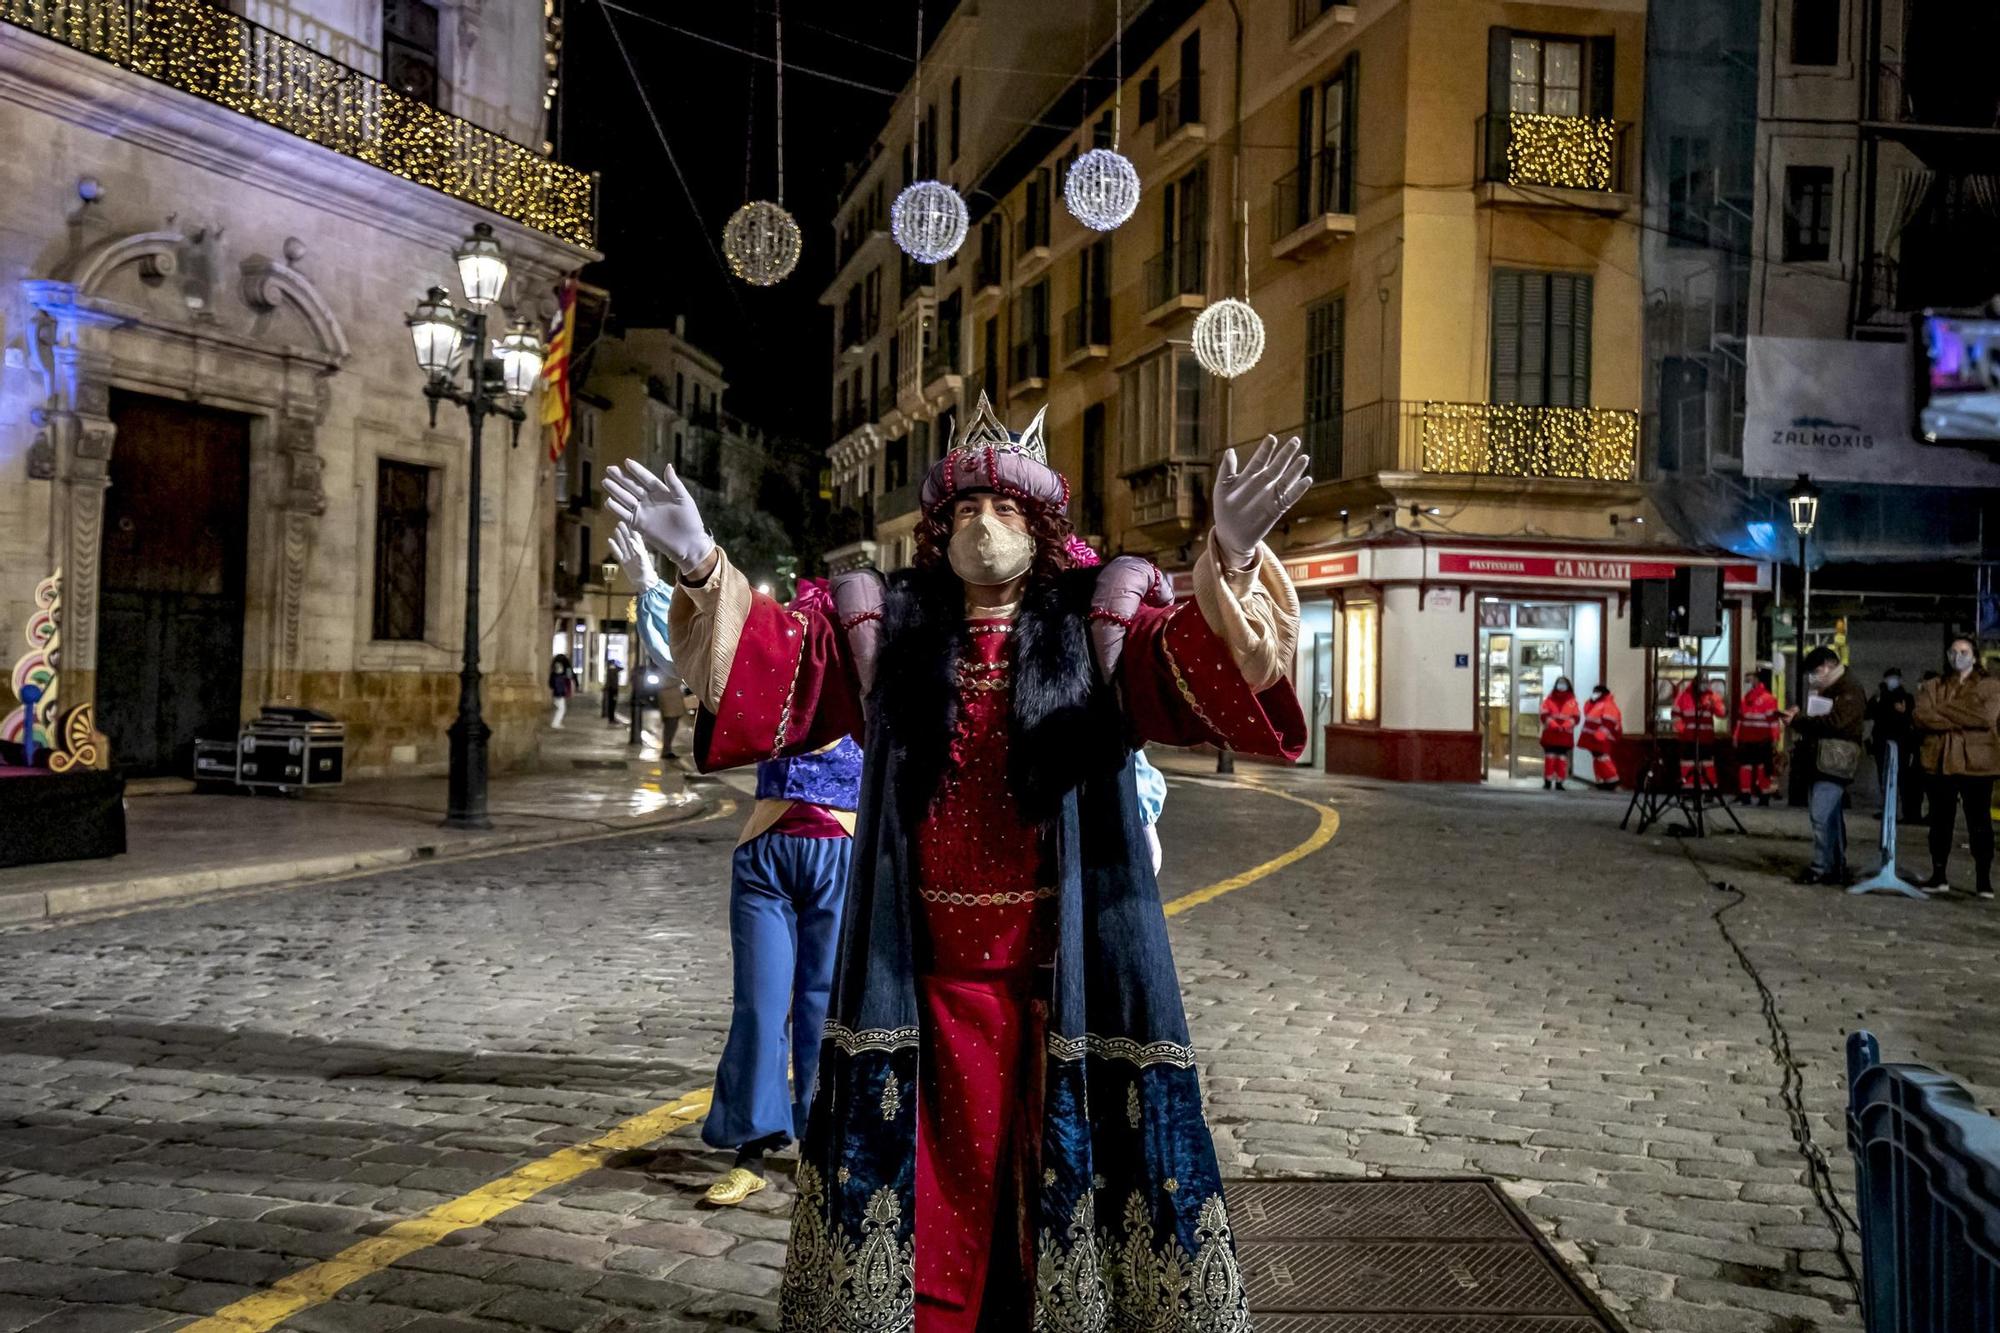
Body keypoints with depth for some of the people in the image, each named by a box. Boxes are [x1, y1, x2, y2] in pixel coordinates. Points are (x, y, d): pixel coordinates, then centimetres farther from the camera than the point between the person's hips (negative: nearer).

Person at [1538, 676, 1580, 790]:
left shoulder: (1572, 700, 5)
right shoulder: (1549, 699, 3)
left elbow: (1576, 717, -1)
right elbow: (1545, 715, -4)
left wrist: (1565, 726, -17)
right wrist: (1554, 725, -18)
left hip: (1565, 736, 1)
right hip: (1550, 734, -1)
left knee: (1562, 759, 3)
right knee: (1550, 757, -3)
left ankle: (1559, 783, 8)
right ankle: (1547, 782, 3)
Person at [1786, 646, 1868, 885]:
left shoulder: (1850, 692, -10)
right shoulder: (1826, 691, 20)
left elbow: (1835, 722, -23)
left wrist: (1799, 720, -16)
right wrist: (1799, 718, 7)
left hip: (1834, 764, -9)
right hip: (1820, 762, 9)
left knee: (1821, 816, -13)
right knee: (1832, 818, 13)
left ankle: (1821, 868, -7)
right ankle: (1837, 868, 18)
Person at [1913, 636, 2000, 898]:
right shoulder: (1933, 687, 12)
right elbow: (1920, 717, -6)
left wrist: (1943, 712, -11)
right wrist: (1962, 720, -14)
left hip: (1977, 763, -3)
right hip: (1940, 762, 3)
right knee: (1940, 821, 8)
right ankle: (1938, 876, 15)